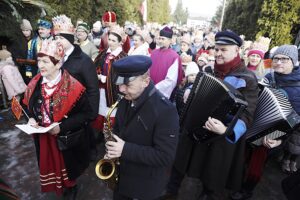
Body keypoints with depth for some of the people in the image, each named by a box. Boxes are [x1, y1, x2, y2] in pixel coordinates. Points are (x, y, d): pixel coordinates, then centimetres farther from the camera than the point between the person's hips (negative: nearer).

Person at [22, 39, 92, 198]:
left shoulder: (72, 87, -21)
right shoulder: (35, 84, -3)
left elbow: (85, 113, -18)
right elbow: (30, 106, 13)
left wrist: (62, 126, -25)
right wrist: (31, 119, -8)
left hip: (67, 138, -4)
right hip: (43, 138, 5)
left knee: (67, 166, 17)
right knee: (51, 165, 22)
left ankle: (70, 188, 48)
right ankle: (57, 187, 53)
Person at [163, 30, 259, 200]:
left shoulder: (247, 78, -14)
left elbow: (246, 114, -20)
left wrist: (227, 129, -38)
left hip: (219, 139, -5)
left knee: (213, 176, 16)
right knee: (180, 159, 21)